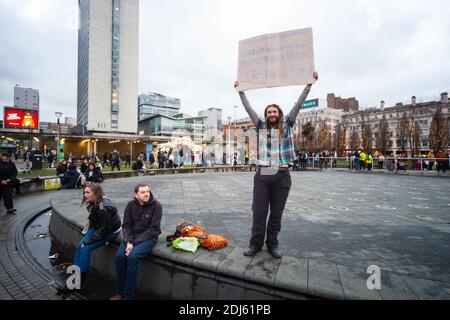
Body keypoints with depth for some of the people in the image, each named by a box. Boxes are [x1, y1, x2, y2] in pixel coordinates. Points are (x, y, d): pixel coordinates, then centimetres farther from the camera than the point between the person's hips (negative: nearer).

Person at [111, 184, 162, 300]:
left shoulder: (156, 206, -14)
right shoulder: (130, 205, -1)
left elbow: (153, 229, -15)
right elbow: (126, 225, 2)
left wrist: (134, 243, -20)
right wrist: (128, 241, -15)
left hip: (148, 237, -4)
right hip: (132, 235, 5)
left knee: (132, 257, -26)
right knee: (119, 256, -18)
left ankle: (128, 296, -10)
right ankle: (119, 292, 0)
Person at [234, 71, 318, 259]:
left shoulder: (287, 126, 10)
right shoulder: (261, 127, 11)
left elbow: (298, 105, 7)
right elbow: (248, 109, 13)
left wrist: (309, 84, 5)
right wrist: (240, 91, 15)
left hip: (282, 175, 0)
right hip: (262, 175, 0)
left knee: (277, 213, 9)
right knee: (259, 212, 3)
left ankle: (272, 244, 23)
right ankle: (256, 244, 17)